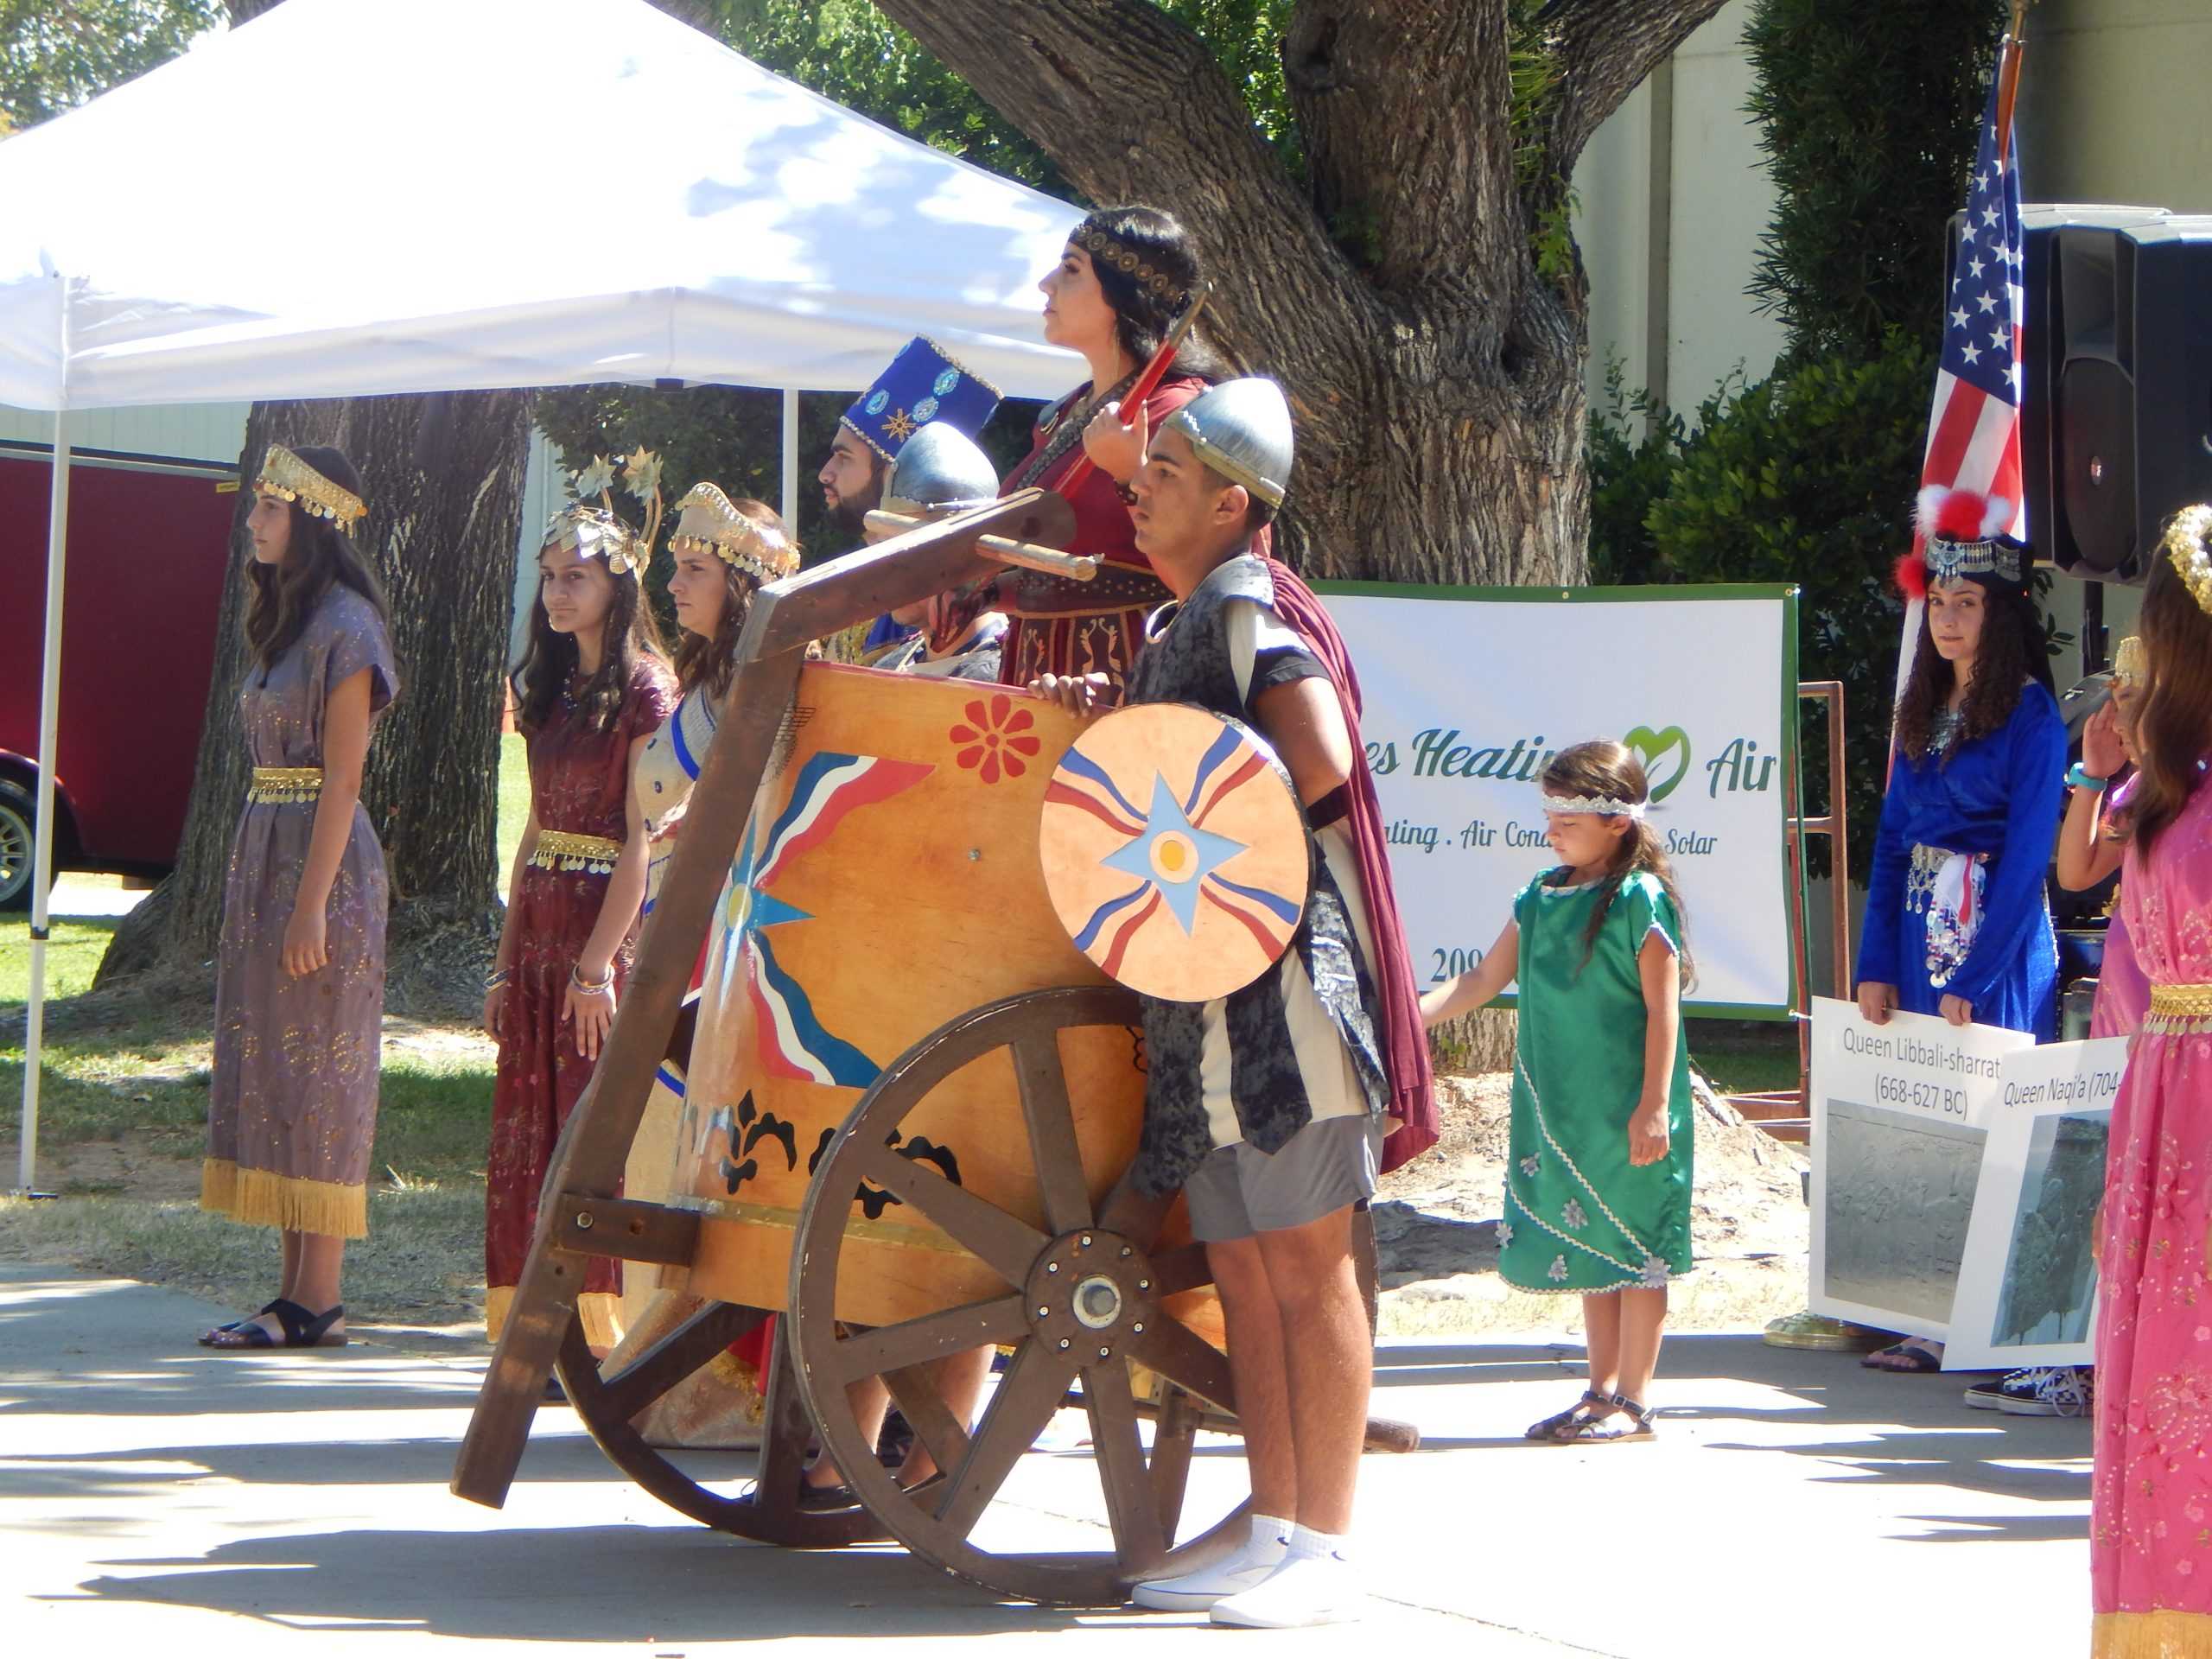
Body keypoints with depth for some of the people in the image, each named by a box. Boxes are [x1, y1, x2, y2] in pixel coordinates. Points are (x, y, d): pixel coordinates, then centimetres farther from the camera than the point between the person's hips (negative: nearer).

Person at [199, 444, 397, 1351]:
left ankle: (318, 1302, -5)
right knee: (272, 1071, 8)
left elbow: (343, 777, -17)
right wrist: (257, 885, 16)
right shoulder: (285, 620, 16)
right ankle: (296, 1292, 11)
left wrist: (311, 904, -20)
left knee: (315, 1069, -7)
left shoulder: (344, 627, -12)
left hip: (322, 862, -10)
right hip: (264, 852, 10)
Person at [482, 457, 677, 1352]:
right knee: (525, 1131, 6)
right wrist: (508, 958, 13)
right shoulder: (551, 691, 16)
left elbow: (643, 840, -13)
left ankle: (601, 1336, -3)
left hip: (607, 923, -8)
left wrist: (598, 962, -18)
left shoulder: (644, 689, -8)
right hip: (536, 927, 8)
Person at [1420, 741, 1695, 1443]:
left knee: (1632, 1246, 0)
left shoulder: (1639, 900, -12)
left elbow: (1662, 1008, -13)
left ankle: (1633, 1399, 6)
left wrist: (1653, 1106, -17)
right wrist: (1410, 1015, 0)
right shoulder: (1542, 897, 9)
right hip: (1561, 1109, 7)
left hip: (1626, 1114, -7)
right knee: (1584, 1248, 14)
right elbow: (1485, 979, 13)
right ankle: (1602, 1389, 23)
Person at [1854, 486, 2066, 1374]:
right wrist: (1876, 965, 4)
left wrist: (1974, 978, -15)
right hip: (1921, 937, 7)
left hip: (2000, 946, -7)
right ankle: (1932, 1324, 9)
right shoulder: (1925, 711, 13)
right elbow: (1893, 836, 12)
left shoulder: (2031, 717, -8)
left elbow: (2028, 856, -12)